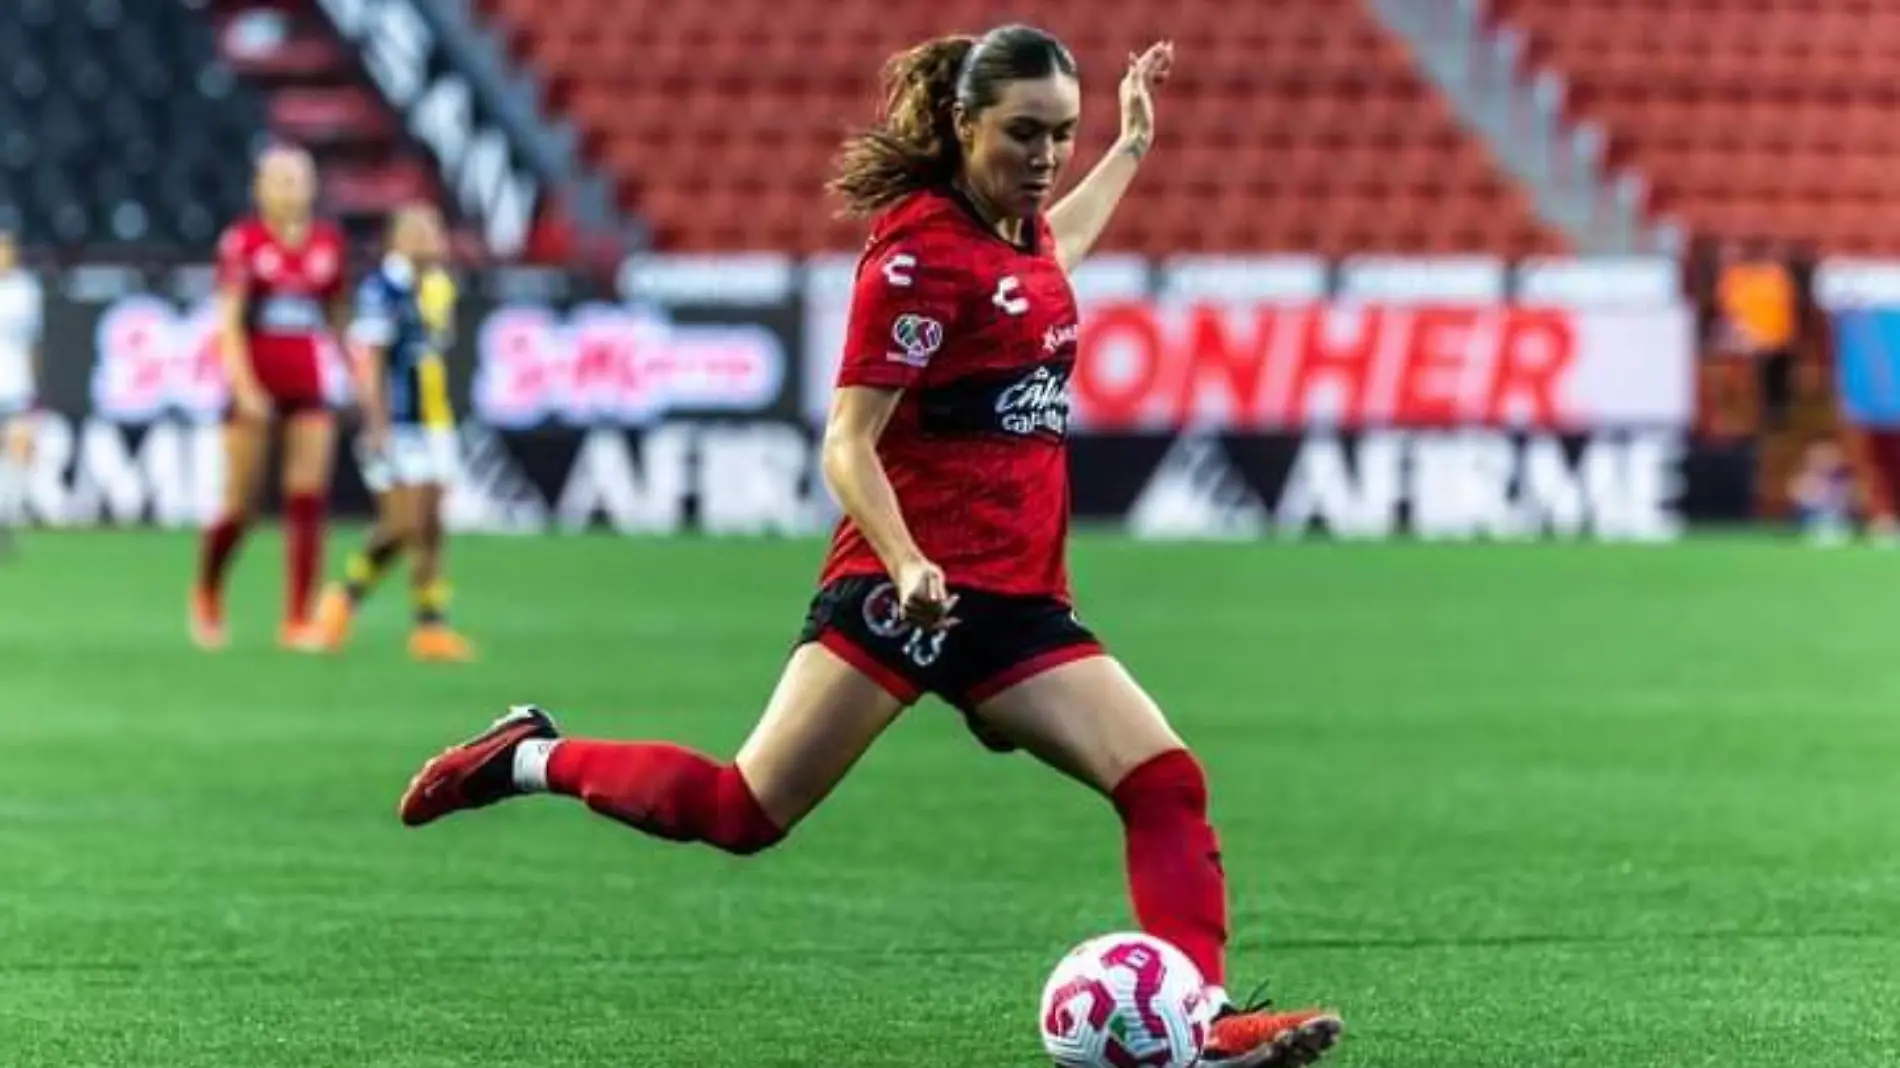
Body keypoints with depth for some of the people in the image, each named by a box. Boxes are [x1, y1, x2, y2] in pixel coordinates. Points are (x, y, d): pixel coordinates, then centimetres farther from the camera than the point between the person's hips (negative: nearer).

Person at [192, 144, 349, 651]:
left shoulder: (329, 243, 5)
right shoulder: (243, 242, -6)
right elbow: (228, 322, -10)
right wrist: (244, 387, -20)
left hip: (309, 385, 3)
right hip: (254, 385, -3)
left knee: (308, 502, -7)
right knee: (240, 506, 2)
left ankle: (298, 621, -4)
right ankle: (207, 592, 30)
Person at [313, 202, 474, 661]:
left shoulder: (439, 286, 12)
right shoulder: (382, 290, -12)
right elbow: (367, 359, -16)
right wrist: (378, 424, -21)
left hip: (433, 424, 7)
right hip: (397, 428, -7)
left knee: (430, 528, 4)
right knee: (404, 524, -10)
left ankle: (431, 624, 9)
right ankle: (346, 596, 5)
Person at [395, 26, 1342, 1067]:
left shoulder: (1018, 231, 12)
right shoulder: (920, 250, -12)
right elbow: (848, 446, -16)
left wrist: (1131, 147, 44)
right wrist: (907, 566, -31)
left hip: (1019, 601, 8)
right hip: (906, 587, -8)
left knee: (1166, 783, -8)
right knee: (743, 812, -8)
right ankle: (534, 758, 12)